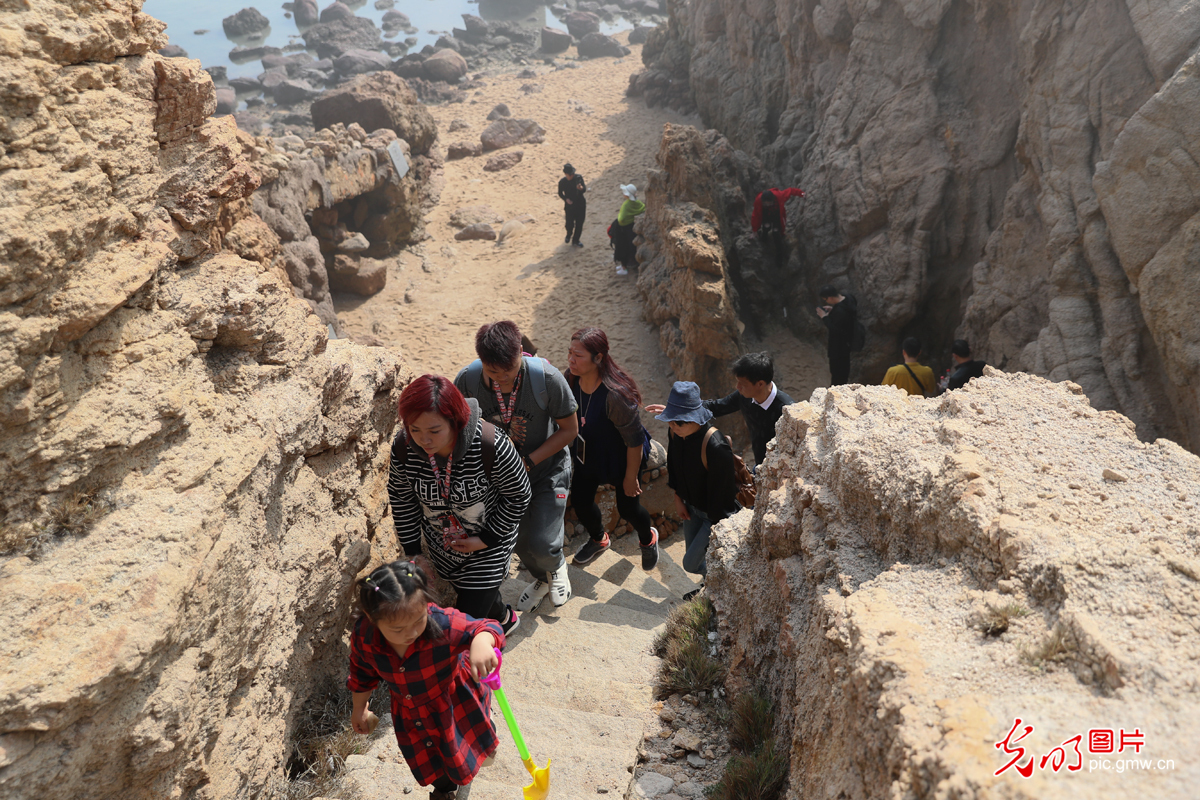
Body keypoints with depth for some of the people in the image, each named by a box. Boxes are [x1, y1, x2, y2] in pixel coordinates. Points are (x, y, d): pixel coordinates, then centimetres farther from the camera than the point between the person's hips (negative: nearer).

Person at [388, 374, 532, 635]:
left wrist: (487, 539, -15)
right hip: (440, 544, 5)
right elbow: (401, 498, -4)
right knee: (465, 590, 27)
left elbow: (518, 496, -18)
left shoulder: (491, 447, -36)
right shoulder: (403, 448, -24)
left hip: (488, 545, -4)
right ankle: (504, 618, 59)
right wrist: (412, 550, 0)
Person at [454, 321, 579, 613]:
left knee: (541, 544, -11)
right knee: (516, 539, 15)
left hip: (547, 470, -3)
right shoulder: (467, 380, -21)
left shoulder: (547, 378, -28)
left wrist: (528, 461, -23)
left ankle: (557, 567, 29)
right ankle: (542, 578, 50)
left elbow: (569, 429, -16)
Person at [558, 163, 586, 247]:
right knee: (570, 223, 3)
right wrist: (566, 199, -15)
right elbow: (560, 193, 2)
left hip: (580, 203, 1)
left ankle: (575, 240, 27)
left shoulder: (578, 177, -11)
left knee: (579, 223, 7)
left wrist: (581, 188, -34)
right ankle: (568, 235, 39)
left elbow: (584, 189, -10)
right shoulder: (562, 181, -12)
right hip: (569, 205, -1)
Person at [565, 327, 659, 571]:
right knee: (579, 501, 16)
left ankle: (648, 539, 50)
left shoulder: (615, 394, -40)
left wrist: (630, 477, -17)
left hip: (620, 457, -6)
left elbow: (635, 440, -28)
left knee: (627, 507, 12)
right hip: (587, 454, 6)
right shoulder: (571, 377, -19)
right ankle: (599, 540, 51)